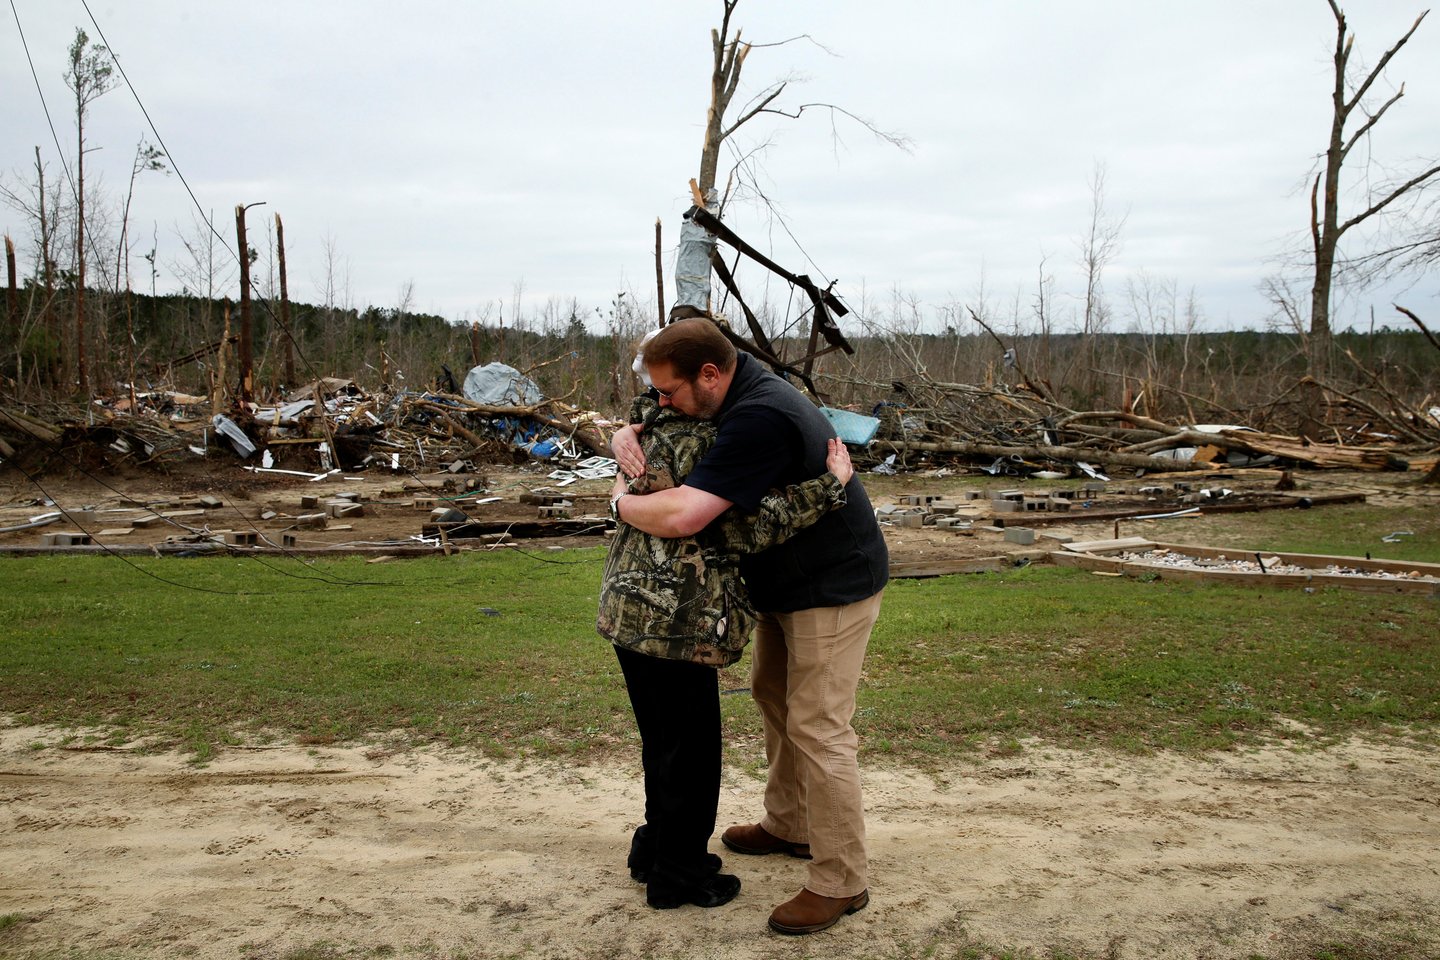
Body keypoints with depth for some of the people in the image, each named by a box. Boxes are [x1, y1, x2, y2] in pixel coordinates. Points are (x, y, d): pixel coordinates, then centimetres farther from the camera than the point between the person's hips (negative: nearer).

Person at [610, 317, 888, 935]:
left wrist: (623, 505, -20)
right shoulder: (736, 395, -1)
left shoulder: (760, 419, -33)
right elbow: (653, 425, 12)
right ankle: (788, 827, 37)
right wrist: (627, 437, -13)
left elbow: (682, 516, -41)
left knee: (817, 730, -7)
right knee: (773, 697, 20)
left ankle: (841, 883, 6)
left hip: (833, 589, -10)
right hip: (784, 584, 10)